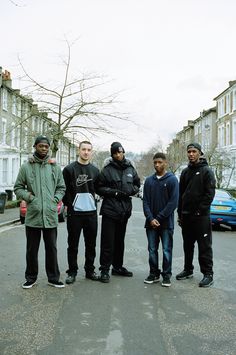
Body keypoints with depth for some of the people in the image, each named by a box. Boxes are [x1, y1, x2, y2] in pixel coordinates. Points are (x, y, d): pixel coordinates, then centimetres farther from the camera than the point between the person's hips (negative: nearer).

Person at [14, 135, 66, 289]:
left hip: (51, 215, 1)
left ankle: (53, 278, 23)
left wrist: (56, 199, -2)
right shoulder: (26, 167, 2)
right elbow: (18, 188, 5)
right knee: (32, 249, 11)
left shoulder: (55, 167, 8)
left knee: (52, 248, 10)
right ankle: (31, 277, 26)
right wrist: (29, 196, -9)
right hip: (33, 215, -1)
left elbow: (61, 188, 13)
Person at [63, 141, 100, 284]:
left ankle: (90, 270, 23)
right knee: (73, 244, 5)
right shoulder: (69, 169, -3)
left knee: (91, 244, 11)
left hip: (91, 212, 4)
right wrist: (69, 205, -5)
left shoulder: (95, 170, 9)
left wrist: (94, 203, 7)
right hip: (75, 212, -3)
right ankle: (72, 272, 16)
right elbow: (63, 190, -3)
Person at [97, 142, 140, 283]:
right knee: (108, 241, -4)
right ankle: (105, 269, 5)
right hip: (110, 209, -5)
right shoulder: (107, 170, -6)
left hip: (124, 210, 5)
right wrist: (114, 192, -17)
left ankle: (118, 266, 29)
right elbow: (99, 188, -6)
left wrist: (132, 190, -3)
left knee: (120, 240, 16)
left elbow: (137, 184, 18)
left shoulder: (130, 169, 8)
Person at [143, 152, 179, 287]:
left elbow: (173, 202, -10)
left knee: (167, 250, 4)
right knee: (152, 250, 10)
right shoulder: (149, 180, 8)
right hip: (151, 222, 4)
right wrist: (150, 218, -11)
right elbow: (145, 201, 4)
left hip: (166, 222, -3)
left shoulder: (172, 180, -4)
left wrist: (159, 218, -13)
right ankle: (154, 274, 22)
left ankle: (166, 276, 15)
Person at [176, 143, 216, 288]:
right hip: (186, 216, 6)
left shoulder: (206, 171, -4)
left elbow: (210, 194, -11)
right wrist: (180, 213, 9)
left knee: (204, 246, -1)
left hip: (201, 216, -6)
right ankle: (188, 270, 27)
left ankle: (208, 274, 6)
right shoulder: (185, 172, 14)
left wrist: (200, 210, -16)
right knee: (188, 245, 15)